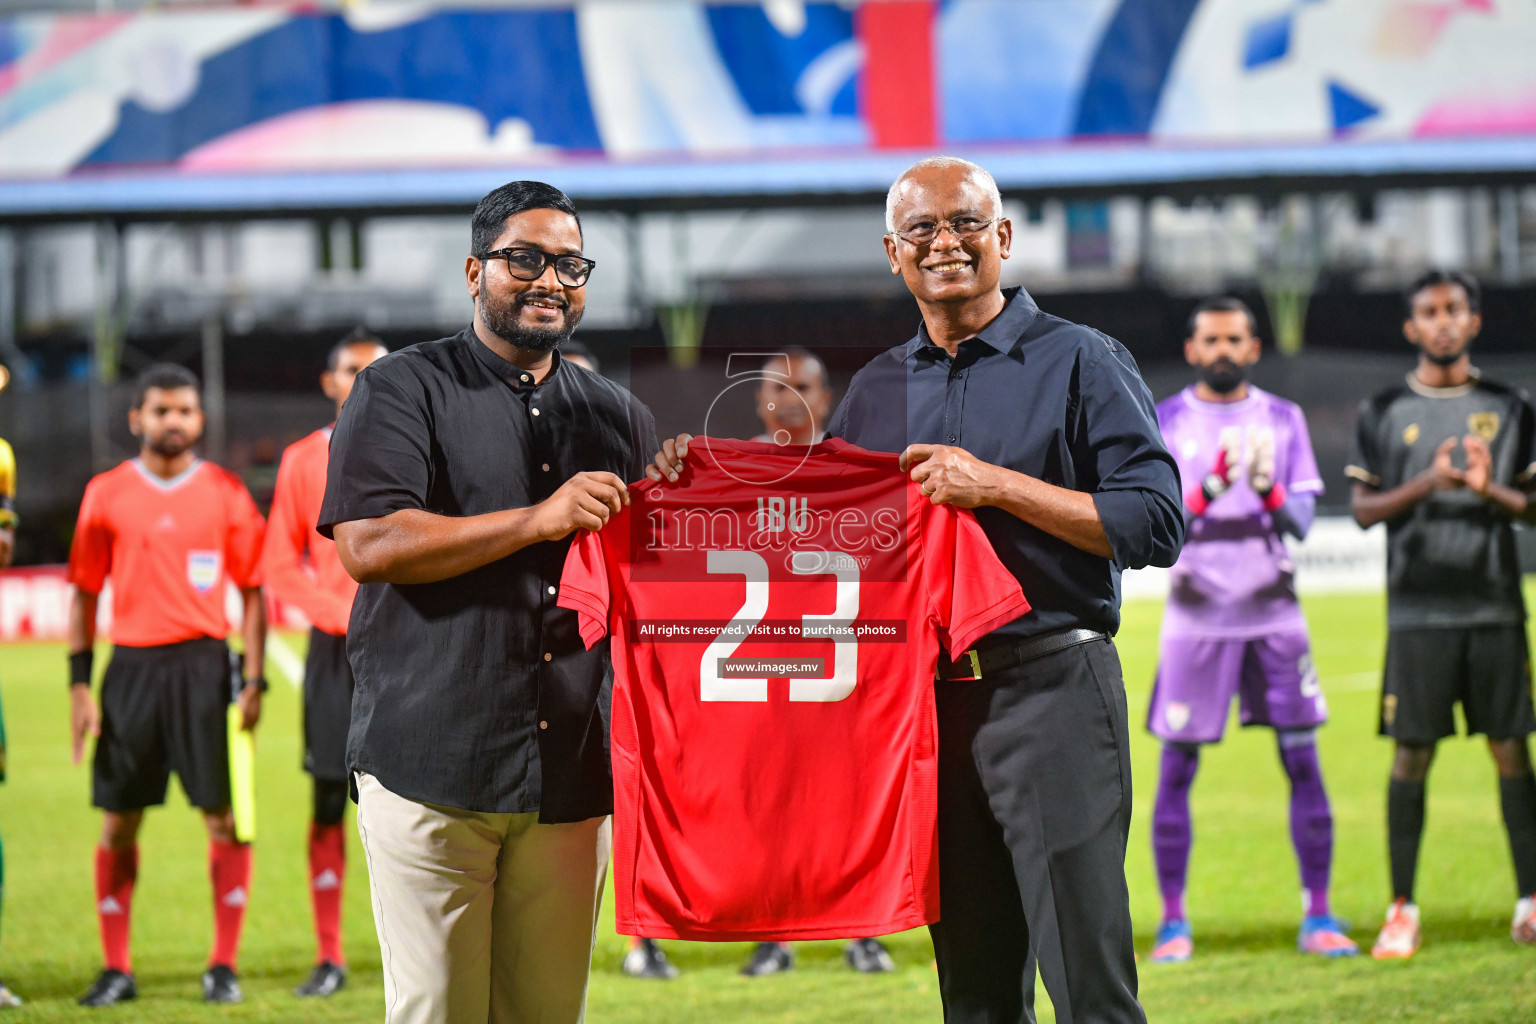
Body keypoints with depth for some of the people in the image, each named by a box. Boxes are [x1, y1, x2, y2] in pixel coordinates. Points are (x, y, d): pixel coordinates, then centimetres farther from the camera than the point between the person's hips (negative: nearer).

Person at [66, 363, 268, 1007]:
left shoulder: (226, 493, 4)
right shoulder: (106, 494, 6)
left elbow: (253, 592, 6)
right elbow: (85, 593, 9)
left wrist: (253, 682, -2)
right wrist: (80, 685, 2)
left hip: (205, 664, -1)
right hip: (131, 665, 1)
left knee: (225, 817, -4)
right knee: (118, 820, 3)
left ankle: (223, 966, 4)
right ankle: (116, 970, 11)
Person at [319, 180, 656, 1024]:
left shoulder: (618, 417, 20)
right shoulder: (402, 390, 4)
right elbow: (367, 544, -11)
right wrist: (538, 520, -15)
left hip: (570, 768, 4)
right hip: (433, 763, -4)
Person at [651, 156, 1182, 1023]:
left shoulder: (1081, 363, -1)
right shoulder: (878, 391, 16)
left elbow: (1158, 524, -9)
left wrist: (997, 485, -14)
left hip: (1051, 689, -5)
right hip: (928, 700, 5)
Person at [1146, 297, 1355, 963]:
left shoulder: (1284, 421, 8)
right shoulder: (1164, 422, 3)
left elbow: (1302, 521, 1)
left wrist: (1268, 487, -19)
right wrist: (1209, 489, -23)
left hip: (1274, 614, 1)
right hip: (1196, 617, -1)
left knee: (1303, 761, -2)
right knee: (1177, 769, -1)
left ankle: (1317, 914, 4)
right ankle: (1173, 921, 7)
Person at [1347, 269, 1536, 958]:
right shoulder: (1383, 411, 7)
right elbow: (1363, 509, 2)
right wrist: (1428, 482, -14)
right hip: (1418, 609, -1)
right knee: (1412, 753, -1)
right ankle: (1402, 908, 4)